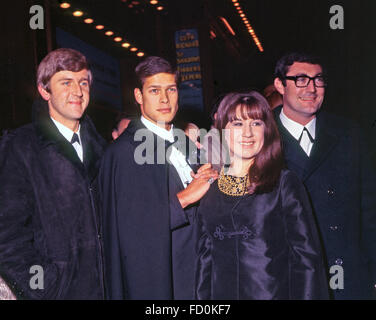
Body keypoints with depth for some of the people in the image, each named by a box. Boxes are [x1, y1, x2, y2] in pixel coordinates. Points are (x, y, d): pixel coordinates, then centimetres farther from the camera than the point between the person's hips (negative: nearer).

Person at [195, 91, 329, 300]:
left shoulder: (284, 184, -6)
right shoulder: (208, 189, 2)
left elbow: (307, 258, -6)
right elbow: (204, 258, 7)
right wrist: (203, 296, 4)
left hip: (275, 292, -2)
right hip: (223, 293, 3)